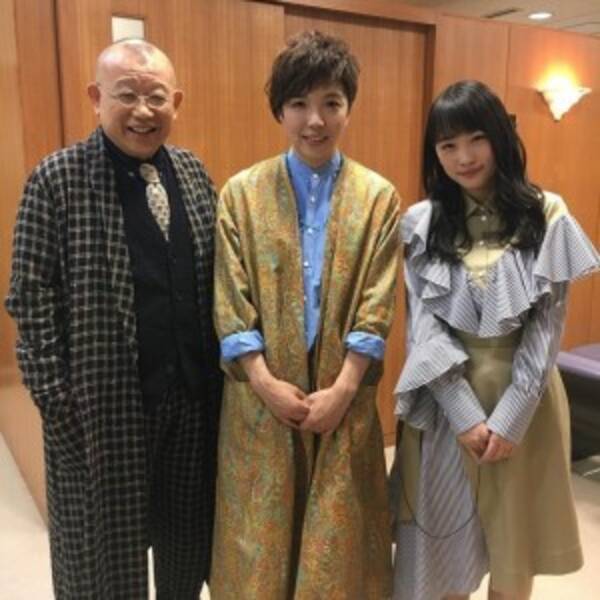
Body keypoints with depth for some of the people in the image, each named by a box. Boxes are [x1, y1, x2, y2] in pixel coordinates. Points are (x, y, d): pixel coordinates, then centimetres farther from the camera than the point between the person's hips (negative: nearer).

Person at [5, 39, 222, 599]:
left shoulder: (193, 172, 5)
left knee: (188, 533, 21)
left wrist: (219, 369, 6)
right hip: (104, 402, -4)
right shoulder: (57, 179, -10)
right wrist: (58, 402, -13)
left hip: (192, 394, 5)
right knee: (107, 543, 15)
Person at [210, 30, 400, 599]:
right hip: (261, 398, 0)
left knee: (337, 542, 14)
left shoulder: (377, 196, 0)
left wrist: (343, 388, -11)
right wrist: (266, 383, -12)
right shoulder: (242, 192, -1)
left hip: (344, 398, 0)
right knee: (262, 537, 13)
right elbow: (230, 304, -4)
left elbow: (376, 306, -4)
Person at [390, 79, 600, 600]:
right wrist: (465, 414, -12)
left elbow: (548, 324, -5)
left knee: (514, 547, 15)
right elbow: (423, 326, -4)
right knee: (445, 543, 12)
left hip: (523, 399, 0)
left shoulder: (546, 216, -3)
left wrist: (510, 416, -11)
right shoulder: (421, 224, -1)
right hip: (445, 401, 1)